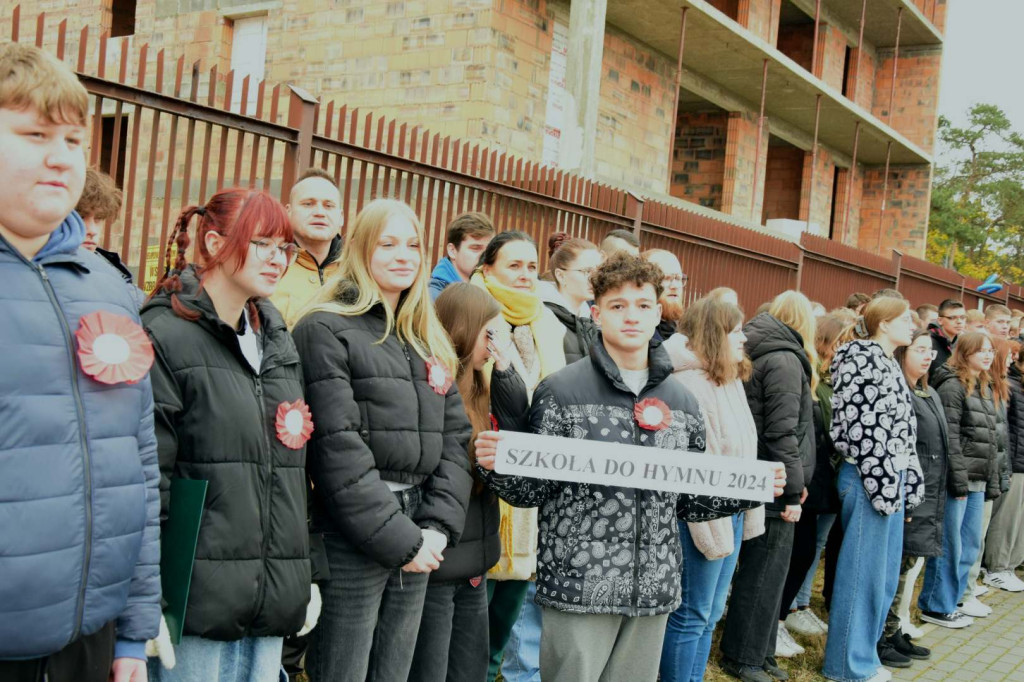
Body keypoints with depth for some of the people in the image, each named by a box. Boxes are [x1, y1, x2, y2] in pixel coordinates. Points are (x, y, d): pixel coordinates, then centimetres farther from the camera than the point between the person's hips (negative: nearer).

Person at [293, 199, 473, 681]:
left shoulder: (430, 342, 15)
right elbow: (338, 448, -15)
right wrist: (398, 538, -15)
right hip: (351, 543, -6)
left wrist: (437, 527, -4)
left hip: (416, 541, 7)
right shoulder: (327, 330, -7)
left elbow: (455, 439, 9)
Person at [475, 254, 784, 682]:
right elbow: (534, 490, -4)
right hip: (579, 585, -4)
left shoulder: (682, 401, 8)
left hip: (653, 588, 4)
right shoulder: (562, 390, -5)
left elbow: (686, 501, 13)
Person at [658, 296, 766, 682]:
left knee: (710, 613, 15)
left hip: (733, 511, 9)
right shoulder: (688, 385, -17)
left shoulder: (732, 382, 12)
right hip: (704, 516, -9)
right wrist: (714, 530, -21)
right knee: (690, 615, 1)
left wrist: (749, 516, 12)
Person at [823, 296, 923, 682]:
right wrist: (884, 483, -18)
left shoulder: (886, 363, 17)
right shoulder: (862, 359, -12)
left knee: (885, 573, 15)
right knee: (862, 572, -1)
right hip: (868, 479, -10)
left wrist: (906, 482, 15)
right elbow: (864, 427, -18)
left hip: (890, 478, 10)